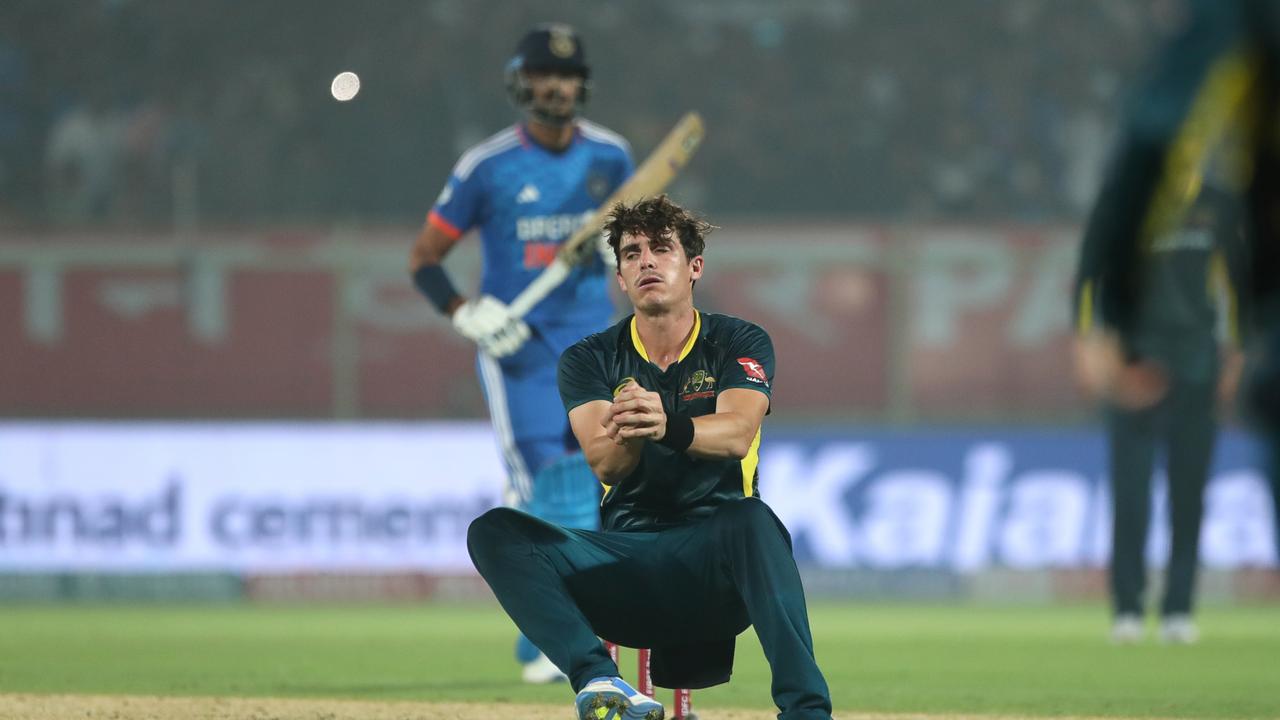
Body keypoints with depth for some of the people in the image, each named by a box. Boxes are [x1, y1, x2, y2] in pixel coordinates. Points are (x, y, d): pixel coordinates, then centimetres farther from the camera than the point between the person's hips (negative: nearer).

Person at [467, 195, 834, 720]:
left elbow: (737, 434, -17)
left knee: (752, 519, -38)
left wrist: (669, 426, -40)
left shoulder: (740, 344, 4)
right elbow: (604, 464, -10)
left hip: (712, 559, -2)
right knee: (493, 532, -21)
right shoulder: (590, 360, 8)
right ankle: (596, 677, -40)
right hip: (622, 567, 3)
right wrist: (627, 433, -36)